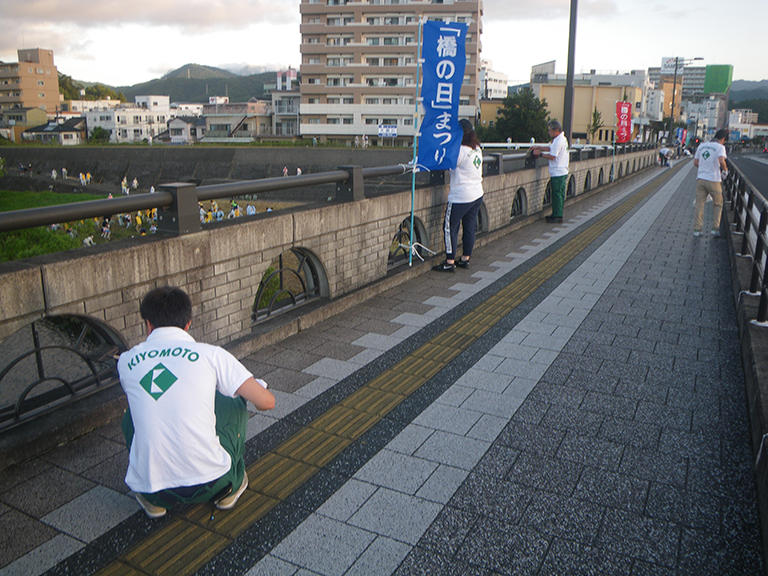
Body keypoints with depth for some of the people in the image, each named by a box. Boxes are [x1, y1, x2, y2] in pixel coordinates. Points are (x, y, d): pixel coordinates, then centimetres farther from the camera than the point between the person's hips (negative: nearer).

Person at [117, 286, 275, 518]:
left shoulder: (126, 361, 6)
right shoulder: (210, 354, -4)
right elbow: (266, 402, -6)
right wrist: (258, 386, 20)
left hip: (150, 487, 3)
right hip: (209, 483, -2)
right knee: (234, 404, 19)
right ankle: (229, 489, 26)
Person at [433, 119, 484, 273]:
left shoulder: (461, 151, -19)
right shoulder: (477, 149, 8)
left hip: (460, 197, -9)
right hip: (477, 195, 9)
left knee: (450, 227, 0)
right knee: (469, 227, 14)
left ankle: (450, 262, 2)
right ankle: (465, 259, 24)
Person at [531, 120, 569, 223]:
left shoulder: (558, 141, -18)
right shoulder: (561, 139, 15)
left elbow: (552, 156, -20)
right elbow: (550, 148, 21)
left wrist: (540, 154, -10)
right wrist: (538, 147, 14)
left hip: (558, 173, -10)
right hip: (561, 172, 10)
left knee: (557, 194, -5)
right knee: (559, 194, 14)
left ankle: (557, 216, 0)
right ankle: (556, 214, 21)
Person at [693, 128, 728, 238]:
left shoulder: (702, 146, 10)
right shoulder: (720, 147, -7)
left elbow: (695, 163, 12)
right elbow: (721, 161, -23)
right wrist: (725, 169, -4)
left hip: (700, 178, 4)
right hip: (713, 180, -4)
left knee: (699, 204, 6)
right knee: (718, 204, 14)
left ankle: (697, 229, 2)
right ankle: (715, 228, 11)